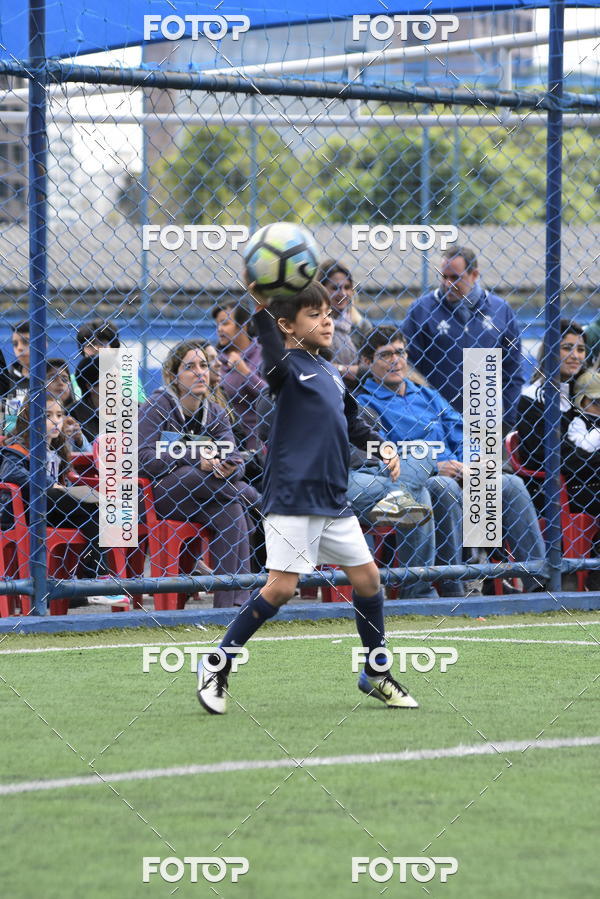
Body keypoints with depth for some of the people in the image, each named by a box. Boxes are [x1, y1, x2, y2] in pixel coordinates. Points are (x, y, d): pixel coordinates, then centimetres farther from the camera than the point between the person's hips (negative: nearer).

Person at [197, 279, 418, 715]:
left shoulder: (330, 372, 14)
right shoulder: (290, 367, -9)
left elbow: (352, 422, 28)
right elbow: (276, 364, -35)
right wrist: (262, 311, -48)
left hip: (334, 499, 8)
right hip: (292, 496, -8)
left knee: (368, 577, 9)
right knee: (281, 587, -12)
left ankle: (376, 674, 25)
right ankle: (217, 664, 3)